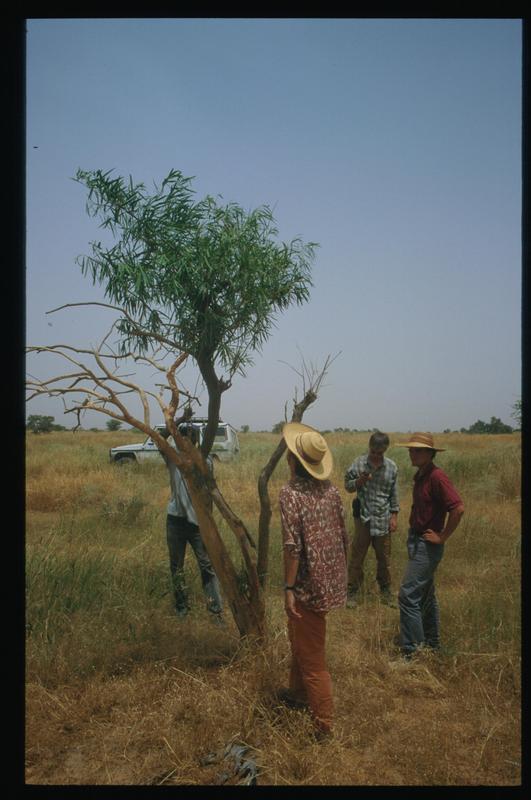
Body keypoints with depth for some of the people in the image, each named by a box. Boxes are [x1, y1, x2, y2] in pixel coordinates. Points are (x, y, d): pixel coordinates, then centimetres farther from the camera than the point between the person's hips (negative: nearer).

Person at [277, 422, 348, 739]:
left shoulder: (291, 494, -19)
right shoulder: (331, 489, 1)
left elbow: (293, 546, -22)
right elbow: (343, 536, 7)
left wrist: (289, 588, -15)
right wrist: (342, 572, 19)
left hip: (308, 585, -8)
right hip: (332, 579, 8)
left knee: (311, 656, 7)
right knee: (299, 639, 28)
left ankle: (324, 726, 19)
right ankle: (298, 694, 46)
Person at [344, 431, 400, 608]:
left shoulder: (392, 467, 0)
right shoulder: (359, 463, -5)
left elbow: (394, 493, 6)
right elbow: (348, 486, 2)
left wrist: (394, 516, 3)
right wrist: (360, 481, -18)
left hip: (383, 518, 2)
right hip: (363, 517, -1)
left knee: (384, 557, 12)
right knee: (357, 556, 4)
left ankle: (385, 592, 28)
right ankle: (352, 593, 15)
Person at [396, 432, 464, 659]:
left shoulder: (436, 477, -19)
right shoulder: (420, 476, 9)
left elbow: (458, 508, -27)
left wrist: (442, 537, -19)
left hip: (427, 545, -10)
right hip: (416, 541, 10)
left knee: (408, 596, -9)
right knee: (425, 595, 19)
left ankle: (412, 653, 0)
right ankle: (432, 646, 33)